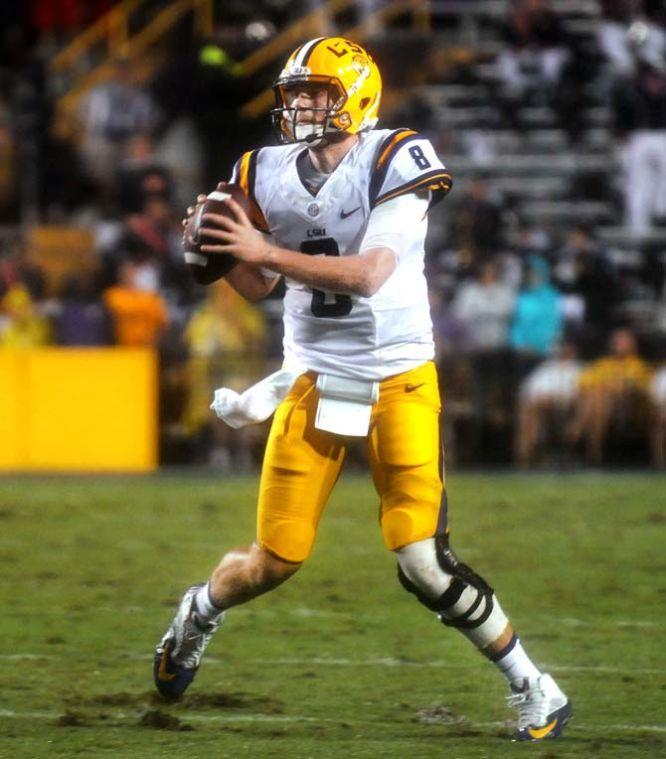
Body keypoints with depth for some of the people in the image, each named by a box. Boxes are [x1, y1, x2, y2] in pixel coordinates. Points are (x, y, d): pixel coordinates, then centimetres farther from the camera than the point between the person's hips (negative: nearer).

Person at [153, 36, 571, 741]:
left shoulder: (396, 162, -14)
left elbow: (369, 274, -23)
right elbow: (258, 286, 14)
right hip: (315, 380, 4)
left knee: (423, 563, -12)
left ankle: (531, 687, 6)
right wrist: (220, 257, -8)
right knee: (274, 560, 3)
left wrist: (265, 250, -24)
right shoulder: (269, 176, 1)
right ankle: (201, 610, 37)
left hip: (398, 380, -4)